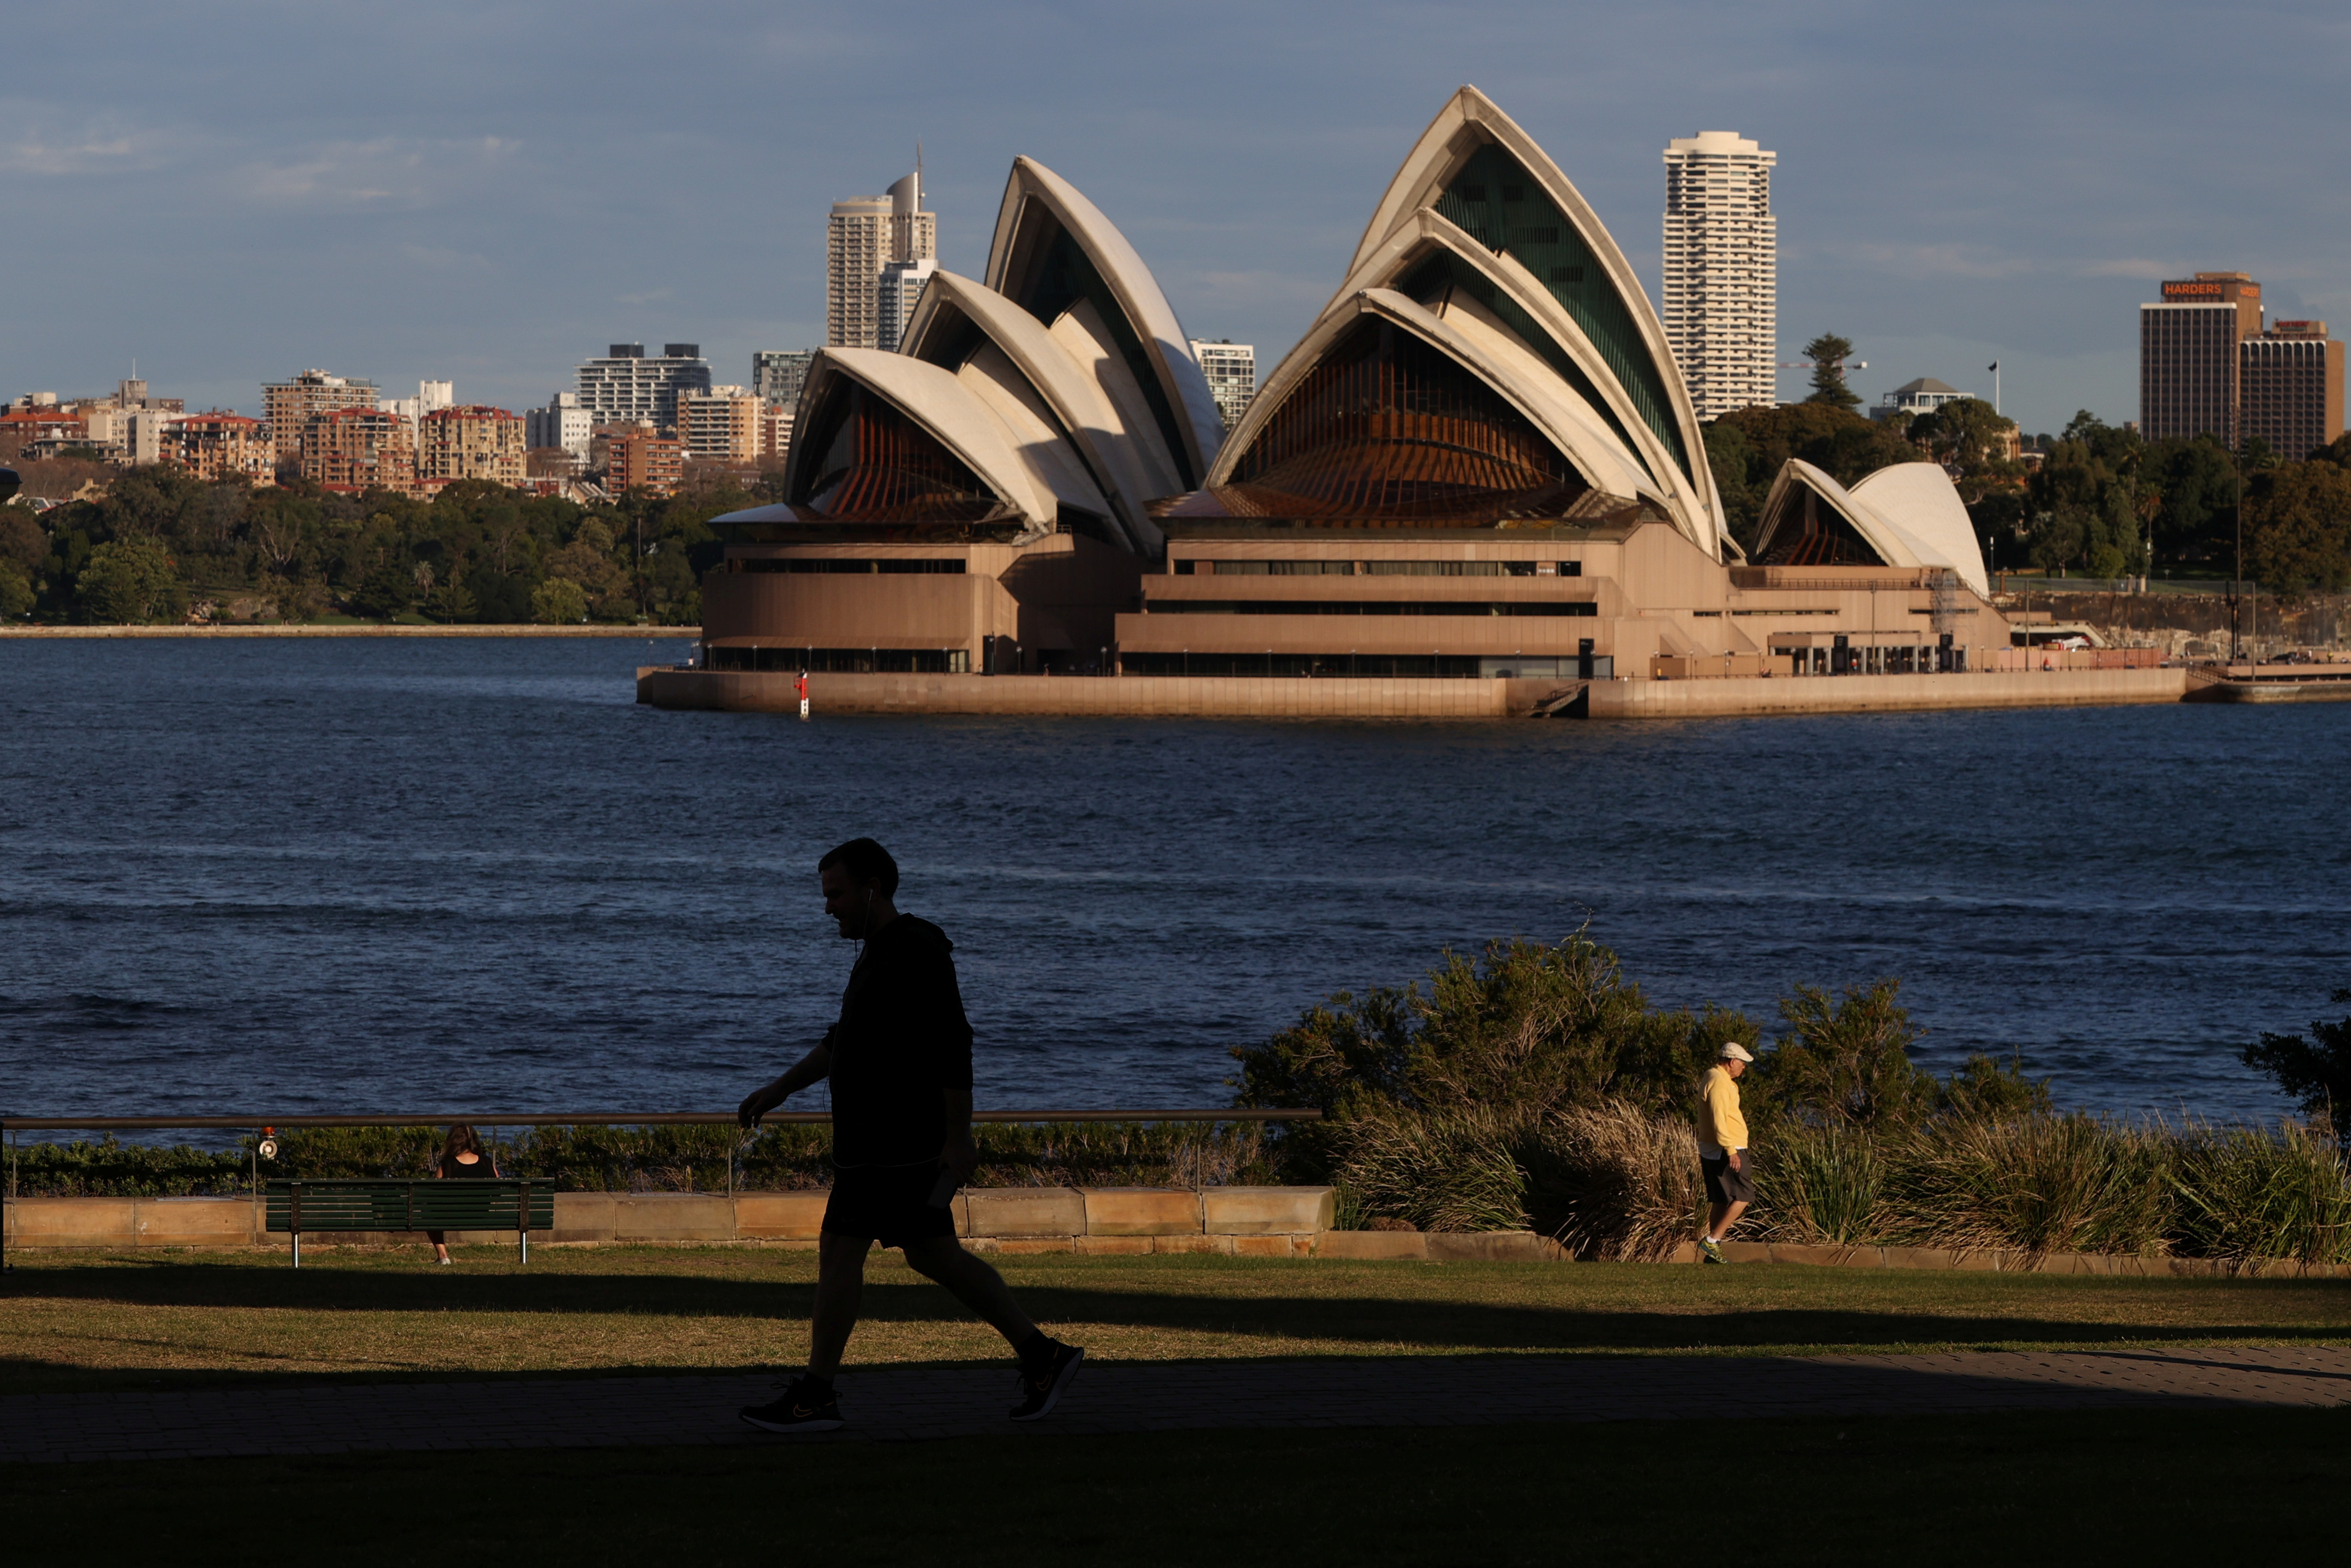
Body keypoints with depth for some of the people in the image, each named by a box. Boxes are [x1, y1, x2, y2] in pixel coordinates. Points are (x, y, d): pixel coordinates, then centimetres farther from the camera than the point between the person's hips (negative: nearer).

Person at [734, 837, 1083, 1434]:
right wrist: (780, 1089, 19)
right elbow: (843, 1042, 25)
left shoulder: (917, 954, -16)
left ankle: (815, 1395, -2)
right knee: (934, 1256, 12)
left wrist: (958, 1138, -23)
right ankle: (1041, 1356, 14)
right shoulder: (881, 954, 16)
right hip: (881, 1139, 10)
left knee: (839, 1251, -7)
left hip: (896, 1144, -10)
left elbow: (954, 1046, -21)